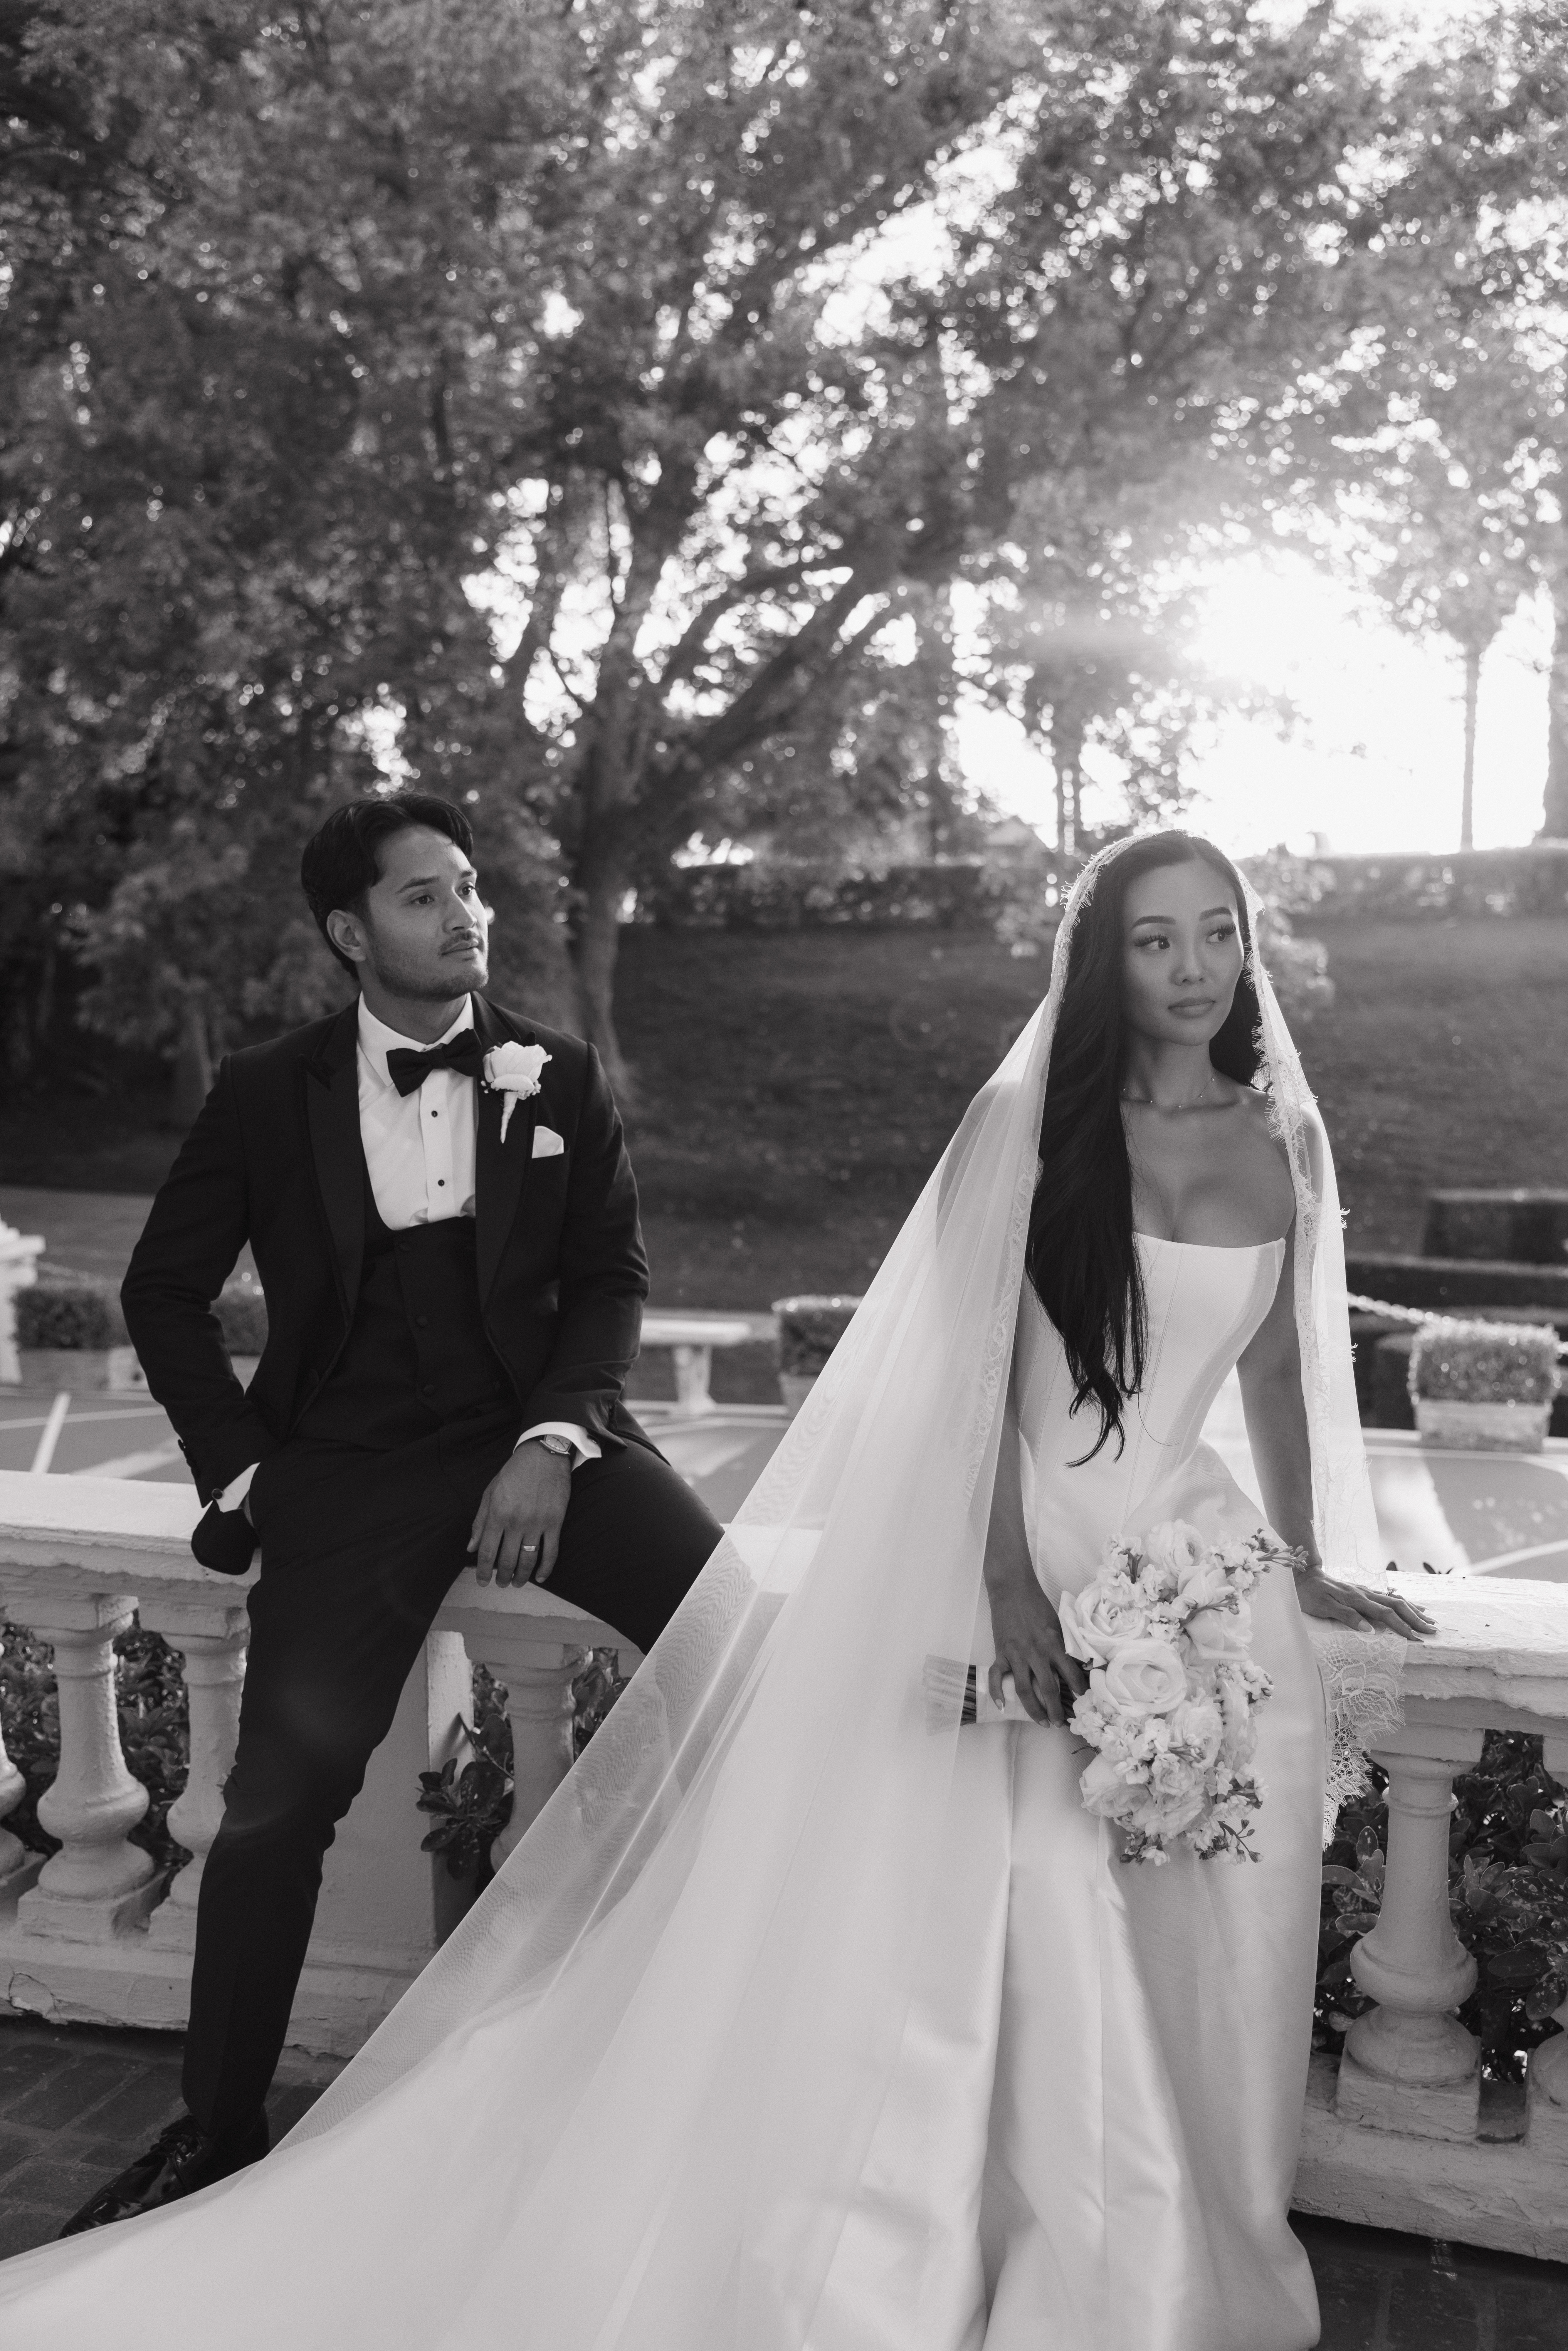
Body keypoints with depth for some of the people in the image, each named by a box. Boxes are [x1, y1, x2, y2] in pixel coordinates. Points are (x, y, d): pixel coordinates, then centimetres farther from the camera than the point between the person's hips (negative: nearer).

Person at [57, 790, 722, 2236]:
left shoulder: (561, 1080, 6)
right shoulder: (269, 1095, 4)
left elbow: (612, 1279, 4)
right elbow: (167, 1291, 11)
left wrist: (552, 1443, -11)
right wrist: (242, 1470, 3)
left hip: (537, 1434, 1)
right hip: (352, 1467, 0)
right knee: (279, 1800, -10)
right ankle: (217, 2127, 12)